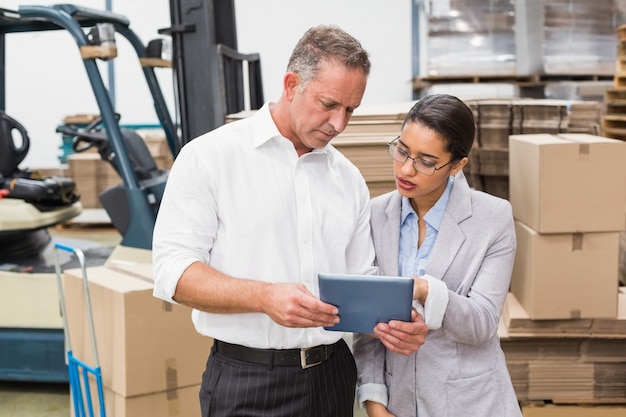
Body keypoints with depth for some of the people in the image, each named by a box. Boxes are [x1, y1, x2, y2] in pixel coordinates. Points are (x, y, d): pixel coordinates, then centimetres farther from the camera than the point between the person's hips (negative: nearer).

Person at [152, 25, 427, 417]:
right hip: (247, 382, -5)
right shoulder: (209, 156, -7)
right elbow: (174, 271, -13)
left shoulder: (349, 178, 9)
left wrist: (391, 320, -9)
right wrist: (265, 297, -27)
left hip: (332, 376, 5)